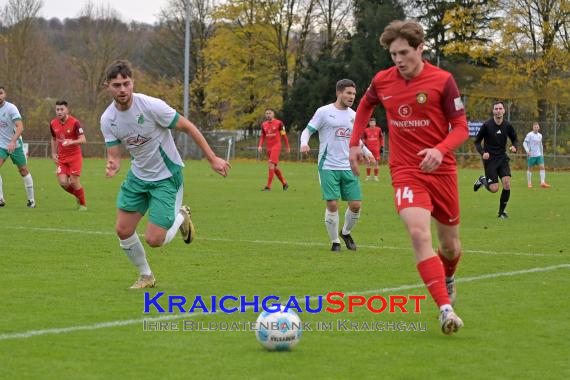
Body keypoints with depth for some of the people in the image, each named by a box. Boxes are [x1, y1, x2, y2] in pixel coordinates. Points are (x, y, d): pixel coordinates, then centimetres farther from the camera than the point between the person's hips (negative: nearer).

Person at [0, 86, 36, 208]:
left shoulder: (11, 108, -17)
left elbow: (20, 127, -28)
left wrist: (13, 142, -41)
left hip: (15, 145, -3)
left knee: (23, 170, 7)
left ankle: (31, 199, 20)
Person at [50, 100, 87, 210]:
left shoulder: (74, 122, -15)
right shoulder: (53, 124, 1)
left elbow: (83, 139, -20)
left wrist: (72, 142, -38)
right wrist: (53, 153, 9)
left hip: (75, 156, -4)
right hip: (61, 158, 4)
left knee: (74, 182, -9)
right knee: (63, 182, -8)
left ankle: (83, 204, 14)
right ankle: (78, 196, 23)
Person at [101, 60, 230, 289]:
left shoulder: (151, 106, -24)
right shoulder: (107, 119, -8)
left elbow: (188, 127, -15)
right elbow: (114, 154, -3)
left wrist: (212, 159, -12)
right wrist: (112, 166, -29)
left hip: (166, 177, -5)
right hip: (138, 174, 5)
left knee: (154, 240, -11)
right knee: (123, 231, 1)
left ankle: (181, 217, 22)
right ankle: (146, 277, 26)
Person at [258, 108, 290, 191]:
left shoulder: (278, 123, -4)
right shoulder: (264, 124, 10)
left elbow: (284, 135, 2)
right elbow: (263, 136, 17)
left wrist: (287, 147, 5)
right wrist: (260, 146, 1)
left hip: (276, 146, -6)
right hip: (268, 147, 6)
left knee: (271, 164, -18)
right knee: (274, 167, 9)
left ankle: (268, 186, -19)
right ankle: (284, 183, 25)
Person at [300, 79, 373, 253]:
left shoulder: (353, 115, 12)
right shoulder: (324, 112, -3)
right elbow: (307, 131, -1)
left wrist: (366, 152, 7)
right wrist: (304, 143, -22)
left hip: (349, 167, 5)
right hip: (328, 166, -5)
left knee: (355, 205, 0)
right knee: (332, 205, -9)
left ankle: (346, 233, 26)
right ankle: (335, 242, 7)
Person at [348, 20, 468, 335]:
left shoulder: (442, 81, -9)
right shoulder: (382, 81, 0)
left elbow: (461, 127, -6)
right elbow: (365, 106, 22)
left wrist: (440, 150, -25)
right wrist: (354, 143, 13)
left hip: (441, 170, 0)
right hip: (406, 173, 0)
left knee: (450, 244, 13)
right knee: (419, 234, -25)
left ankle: (448, 278, 50)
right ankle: (445, 308, -28)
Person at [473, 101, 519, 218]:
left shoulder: (507, 126, 0)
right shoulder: (487, 125, -9)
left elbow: (515, 139, 14)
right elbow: (477, 141, 0)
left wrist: (514, 147, -9)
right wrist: (483, 152, -17)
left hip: (502, 158, 3)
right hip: (489, 159, -3)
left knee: (507, 184, -14)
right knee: (494, 189, -10)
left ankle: (501, 212, 3)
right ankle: (482, 180, 25)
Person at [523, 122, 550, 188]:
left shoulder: (540, 135, 12)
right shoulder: (529, 135, -6)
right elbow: (524, 143, -10)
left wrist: (542, 154, 22)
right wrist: (527, 151, -23)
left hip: (539, 155, 5)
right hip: (531, 155, -5)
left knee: (542, 167, -8)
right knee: (530, 168, 2)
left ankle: (542, 182, -11)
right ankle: (529, 183, 13)